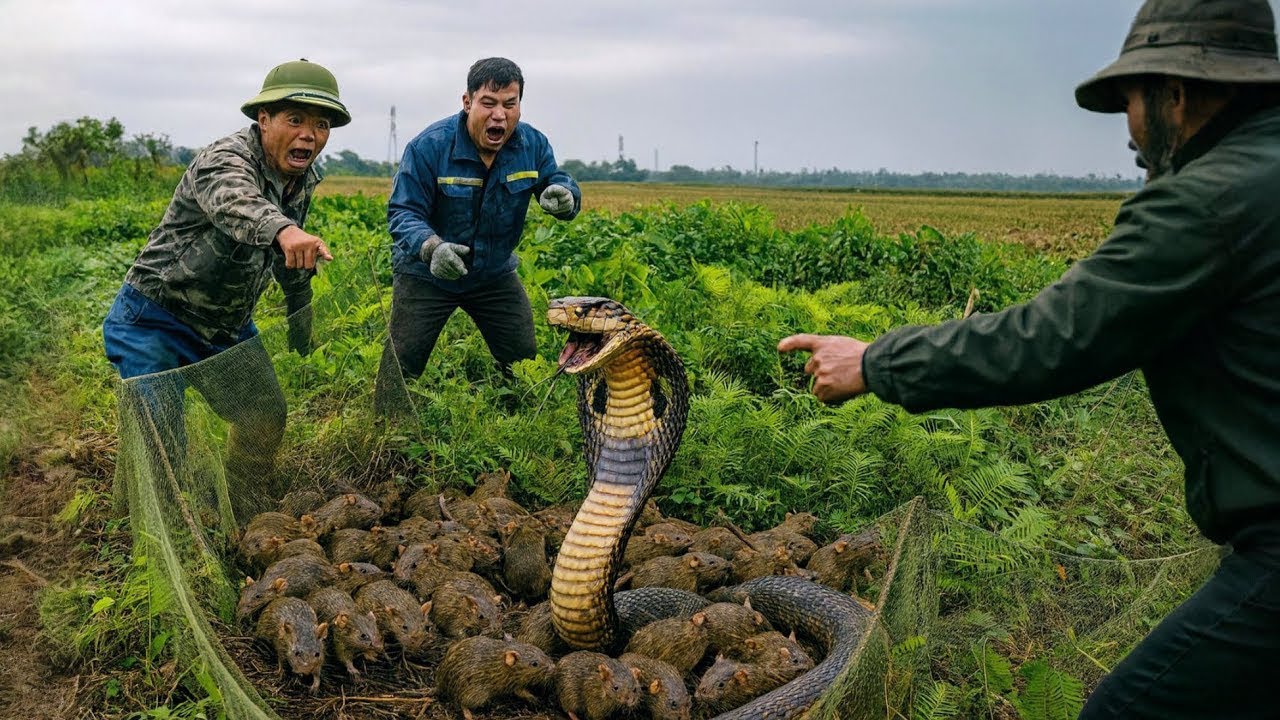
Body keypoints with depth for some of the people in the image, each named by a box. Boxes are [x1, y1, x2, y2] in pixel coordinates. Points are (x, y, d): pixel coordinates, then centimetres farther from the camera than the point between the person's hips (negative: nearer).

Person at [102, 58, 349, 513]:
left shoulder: (304, 177, 0)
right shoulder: (225, 159, -25)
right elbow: (235, 204, -51)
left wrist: (300, 306, 23)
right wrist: (282, 229, -71)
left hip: (226, 326, 8)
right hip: (155, 319, -7)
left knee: (267, 419, 11)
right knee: (159, 442, -14)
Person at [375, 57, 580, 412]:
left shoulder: (533, 144, -9)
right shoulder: (429, 146, -22)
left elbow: (560, 184, -5)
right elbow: (402, 213, -23)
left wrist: (564, 197, -33)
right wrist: (431, 247, -45)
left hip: (494, 274, 4)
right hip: (426, 273, -3)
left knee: (527, 363, 8)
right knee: (401, 366, -4)